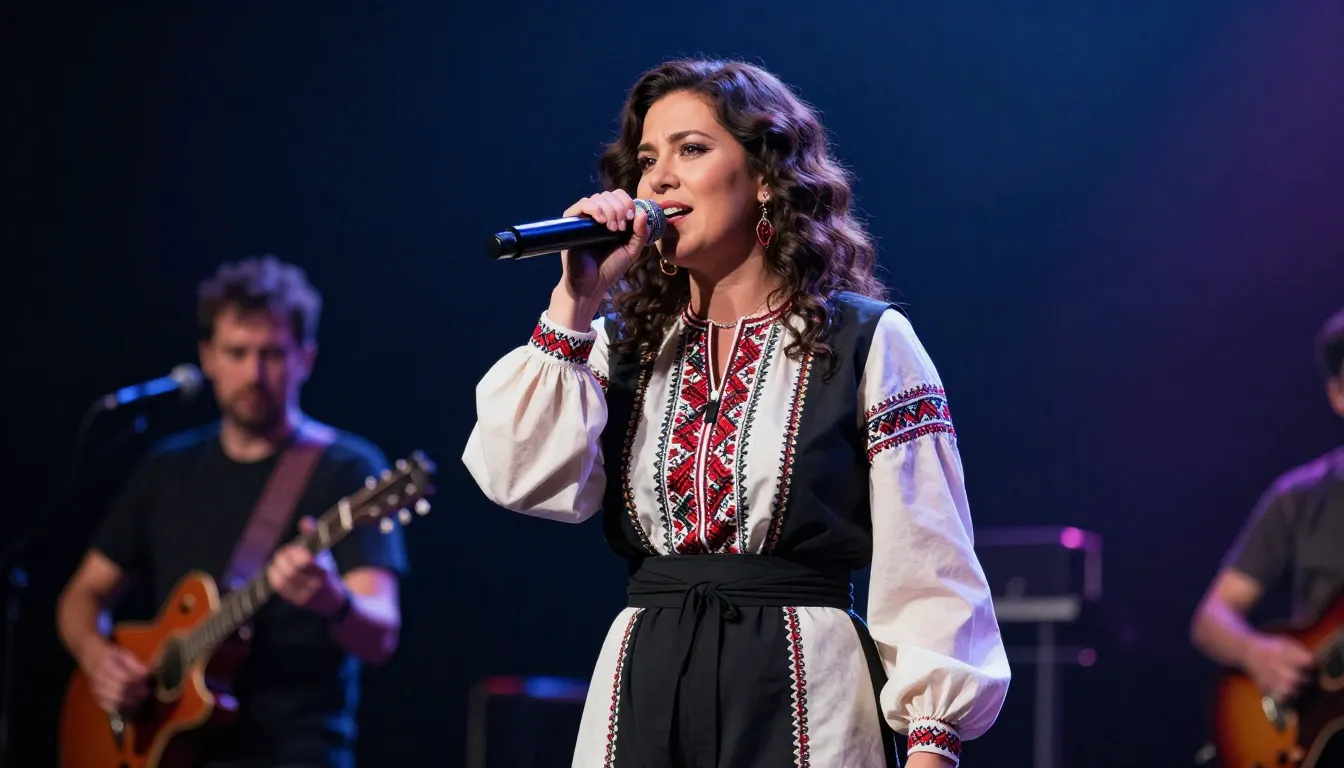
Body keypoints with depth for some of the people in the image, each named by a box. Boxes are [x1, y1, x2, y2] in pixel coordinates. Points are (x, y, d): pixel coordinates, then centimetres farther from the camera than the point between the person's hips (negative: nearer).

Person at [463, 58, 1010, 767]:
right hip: (641, 694, 4)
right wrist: (577, 298, -5)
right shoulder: (623, 345, 12)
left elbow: (926, 569, -4)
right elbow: (522, 478, -6)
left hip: (799, 702, -3)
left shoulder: (866, 340, 0)